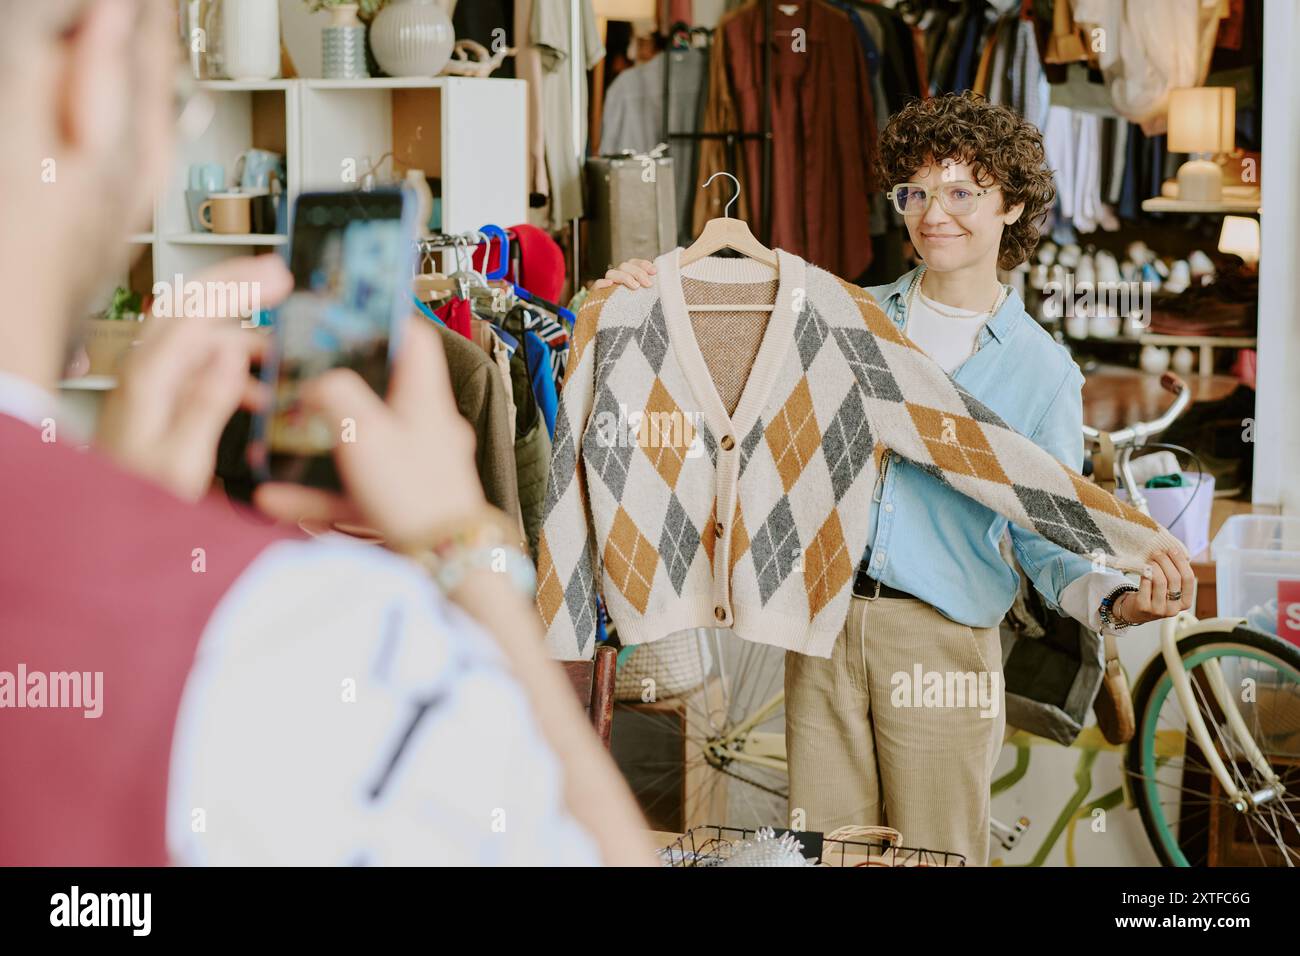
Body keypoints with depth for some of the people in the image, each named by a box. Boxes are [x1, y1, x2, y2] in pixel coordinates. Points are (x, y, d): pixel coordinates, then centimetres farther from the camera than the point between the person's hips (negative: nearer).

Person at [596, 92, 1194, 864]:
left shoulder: (1043, 370, 2)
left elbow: (1048, 542, 0)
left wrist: (1119, 600, -20)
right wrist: (651, 300, 3)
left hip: (943, 643, -2)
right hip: (823, 626, 3)